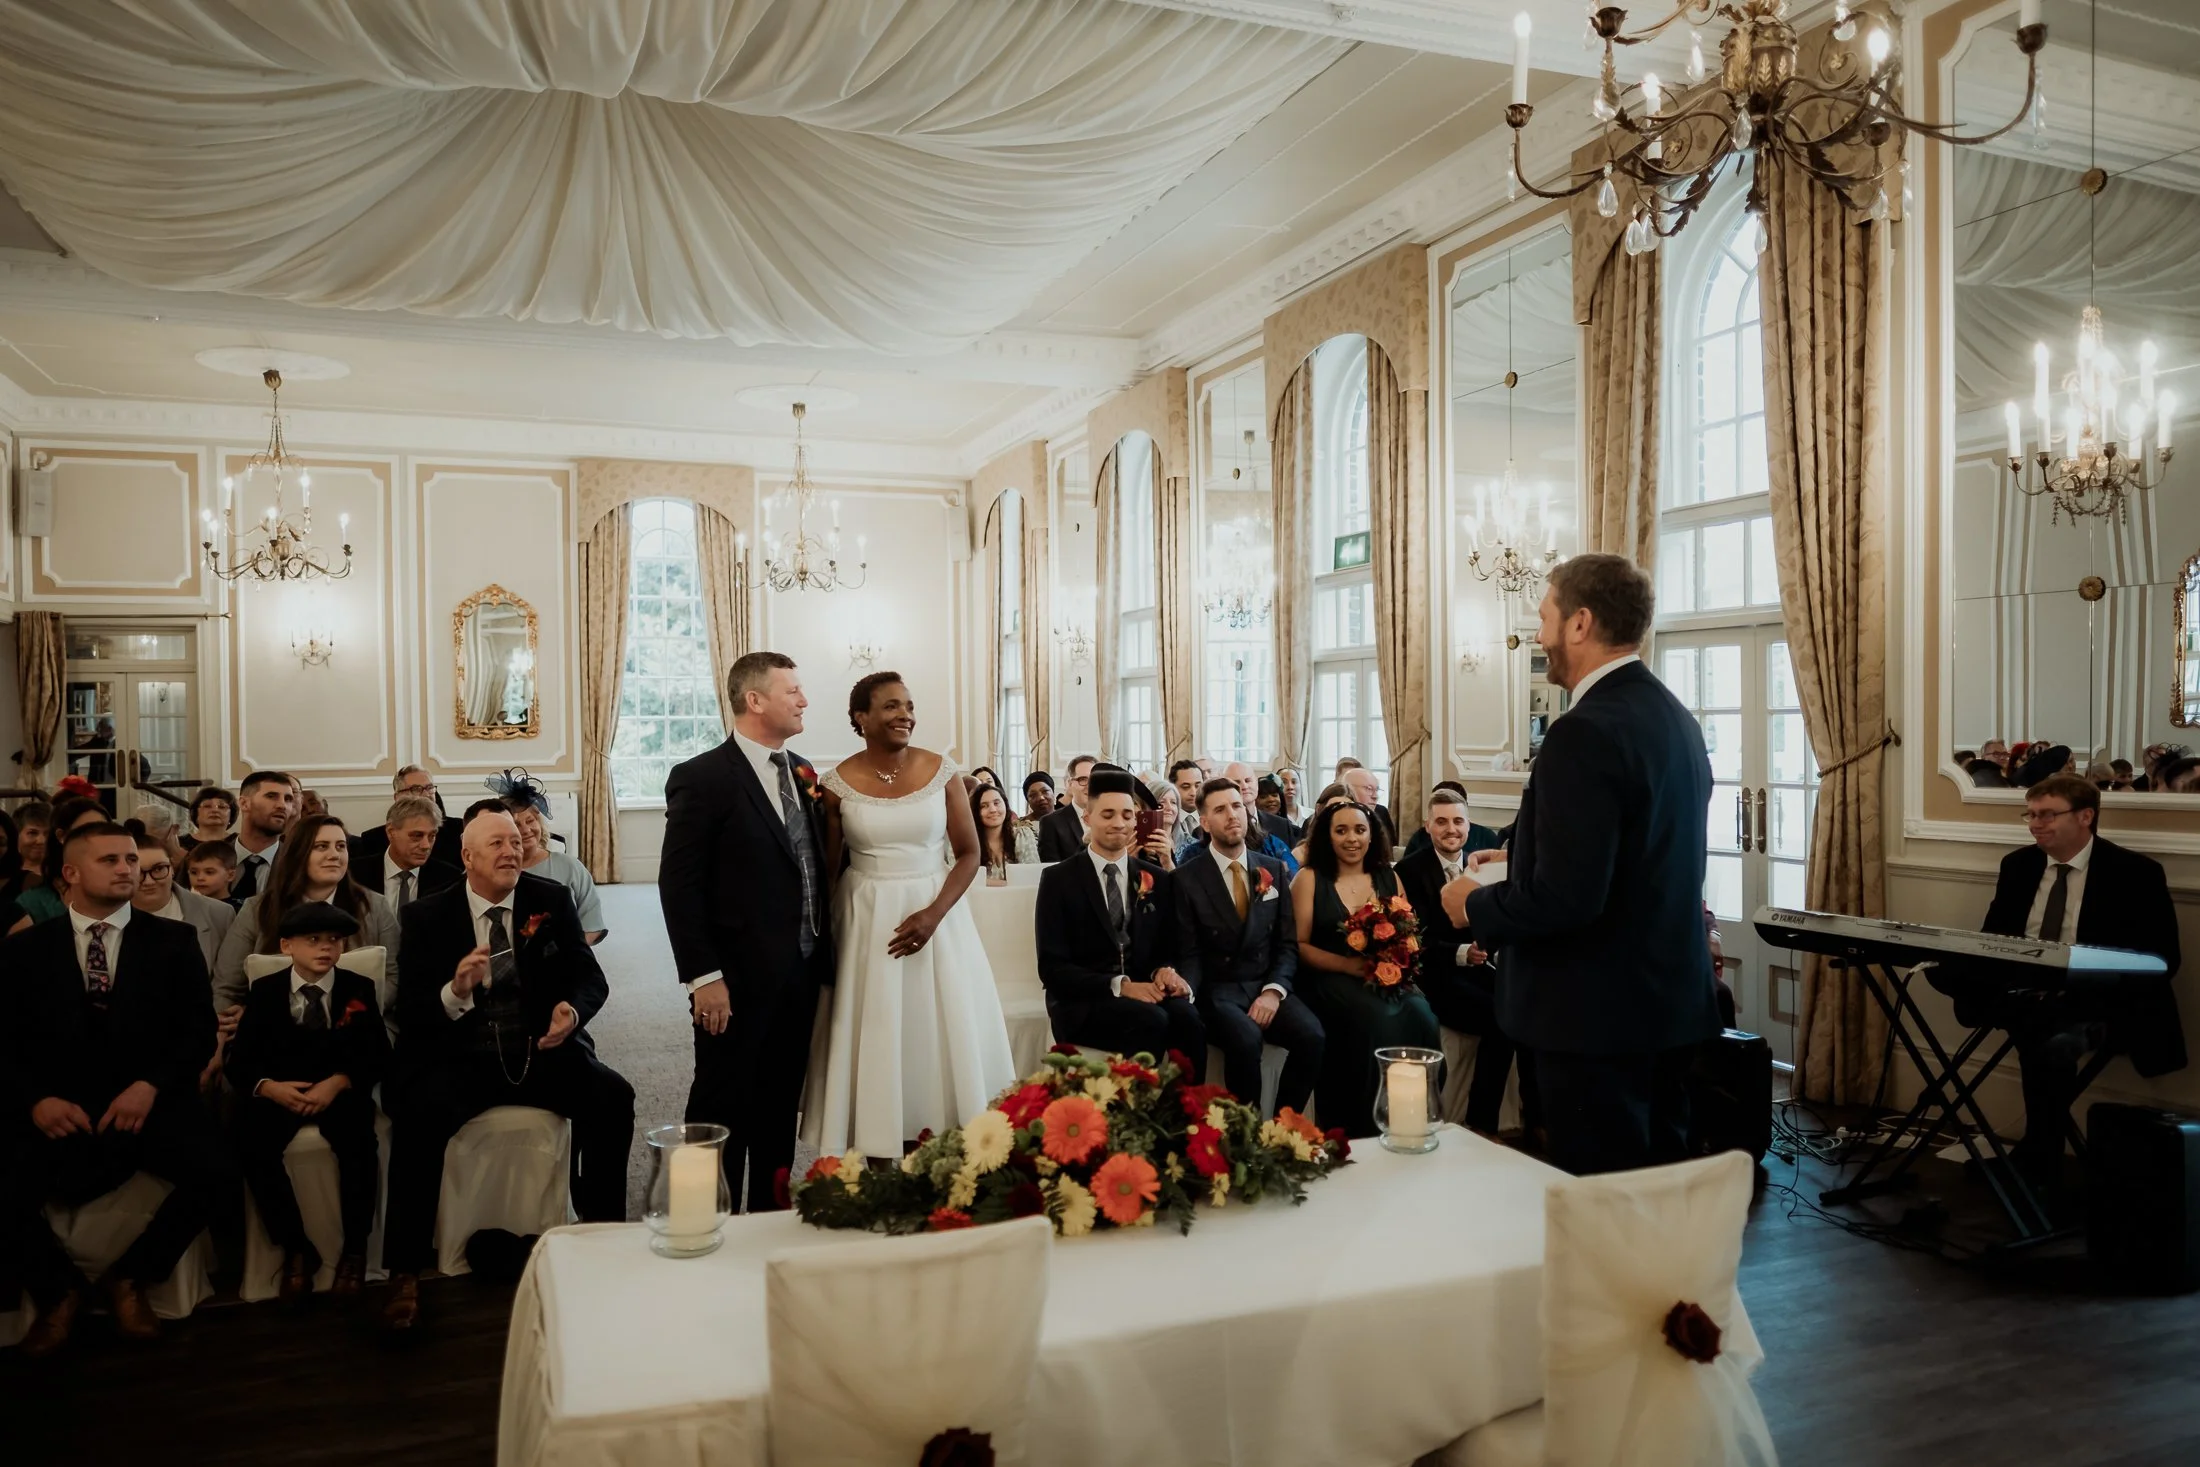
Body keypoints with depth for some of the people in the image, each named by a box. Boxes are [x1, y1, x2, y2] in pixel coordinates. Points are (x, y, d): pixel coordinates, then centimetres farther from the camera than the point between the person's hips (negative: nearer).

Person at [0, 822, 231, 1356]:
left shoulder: (174, 941, 8)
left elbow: (199, 1031, 1)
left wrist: (150, 1085, -16)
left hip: (150, 1102, 0)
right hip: (59, 1110, 1)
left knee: (215, 1171, -27)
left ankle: (130, 1277, 2)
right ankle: (58, 1289, 6)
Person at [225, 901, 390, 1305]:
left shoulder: (358, 989, 6)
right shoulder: (264, 990, 7)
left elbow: (377, 1055, 0)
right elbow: (240, 1060, 3)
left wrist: (337, 1082, -19)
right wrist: (269, 1087, -19)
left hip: (340, 1092, -1)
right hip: (279, 1094, 1)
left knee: (359, 1141, -29)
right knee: (252, 1144, -27)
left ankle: (354, 1248, -13)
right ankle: (296, 1248, -12)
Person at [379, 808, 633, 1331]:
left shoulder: (551, 900, 4)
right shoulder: (427, 916, 0)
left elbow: (591, 978, 3)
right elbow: (409, 1012, -5)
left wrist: (572, 1009, -21)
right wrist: (455, 992, -27)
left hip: (543, 1053, 2)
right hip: (459, 1058, -1)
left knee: (612, 1097, -22)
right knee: (417, 1116, -31)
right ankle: (405, 1273, -17)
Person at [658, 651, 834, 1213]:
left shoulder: (801, 772, 10)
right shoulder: (701, 778, -11)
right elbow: (678, 885, -13)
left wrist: (824, 952, 8)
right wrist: (703, 977, -17)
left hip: (801, 974, 7)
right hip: (737, 982, -7)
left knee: (780, 1110, 17)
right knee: (723, 1112, 6)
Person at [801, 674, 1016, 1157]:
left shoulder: (941, 770, -3)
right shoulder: (840, 783, -4)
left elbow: (970, 853, -1)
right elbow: (826, 866, 5)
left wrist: (933, 914, -14)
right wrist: (821, 931, -4)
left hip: (935, 910, 1)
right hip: (867, 919, 0)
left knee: (941, 1036, 4)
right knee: (874, 1044, 4)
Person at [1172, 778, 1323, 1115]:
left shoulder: (1274, 870, 10)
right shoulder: (1187, 877, -1)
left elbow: (1288, 943, 9)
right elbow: (1189, 953, -2)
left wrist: (1274, 990, -10)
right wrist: (1185, 992, -24)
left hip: (1267, 986, 3)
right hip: (1217, 990, -3)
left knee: (1312, 1035, -26)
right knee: (1246, 1039, -35)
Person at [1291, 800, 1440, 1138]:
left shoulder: (1389, 878, 15)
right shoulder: (1309, 879, 4)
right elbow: (1299, 945, -1)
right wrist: (1349, 965, -14)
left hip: (1387, 979, 3)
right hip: (1330, 980, -3)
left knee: (1421, 1016, -29)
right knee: (1378, 1020, -34)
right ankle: (1364, 1130, -18)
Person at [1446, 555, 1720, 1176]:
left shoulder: (1586, 733, -21)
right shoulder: (1674, 718, 8)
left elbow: (1566, 898, -26)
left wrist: (1477, 906, -9)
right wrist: (1519, 863, 17)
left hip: (1598, 1016, -9)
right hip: (1670, 1003, 9)